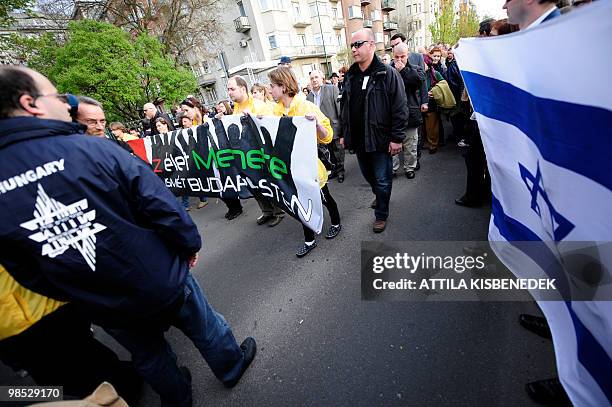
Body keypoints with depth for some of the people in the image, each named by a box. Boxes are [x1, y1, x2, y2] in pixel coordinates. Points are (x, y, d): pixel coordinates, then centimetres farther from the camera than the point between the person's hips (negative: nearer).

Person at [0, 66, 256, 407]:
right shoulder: (92, 148, -22)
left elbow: (29, 275, -1)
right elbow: (160, 203, -22)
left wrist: (76, 294, 14)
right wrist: (191, 243, -6)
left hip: (104, 308, 5)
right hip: (163, 281, -4)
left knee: (149, 356, 30)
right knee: (205, 327, 24)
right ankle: (233, 367, 50)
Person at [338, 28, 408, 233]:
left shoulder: (388, 74, -9)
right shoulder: (349, 76, 9)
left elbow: (400, 109, -11)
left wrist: (396, 138, -14)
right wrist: (343, 134, 13)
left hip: (380, 139, -6)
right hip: (358, 139, 6)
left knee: (382, 179, 5)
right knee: (368, 175, 21)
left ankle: (381, 214, 23)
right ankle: (379, 196, 47)